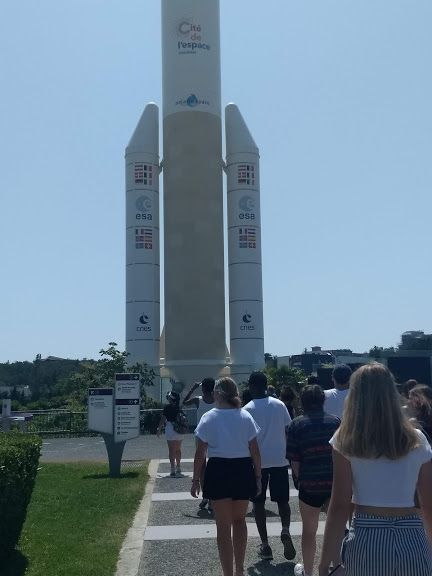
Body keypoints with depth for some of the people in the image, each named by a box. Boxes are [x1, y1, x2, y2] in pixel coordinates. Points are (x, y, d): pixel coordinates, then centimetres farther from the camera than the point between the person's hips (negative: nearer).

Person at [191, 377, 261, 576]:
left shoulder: (208, 418, -6)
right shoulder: (246, 417, -1)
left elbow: (200, 453, -6)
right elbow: (255, 451, 0)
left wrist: (196, 480, 1)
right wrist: (257, 476, 9)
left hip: (218, 471, -2)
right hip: (243, 470, 3)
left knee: (223, 526, 9)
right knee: (239, 520, 22)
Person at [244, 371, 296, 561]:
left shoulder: (248, 409, -8)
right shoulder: (279, 405, 1)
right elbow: (289, 430, 3)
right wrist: (290, 454, 16)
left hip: (258, 461, -2)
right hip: (280, 460, 2)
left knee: (258, 502, 10)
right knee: (282, 499, 13)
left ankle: (265, 545, 9)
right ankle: (285, 530, -12)